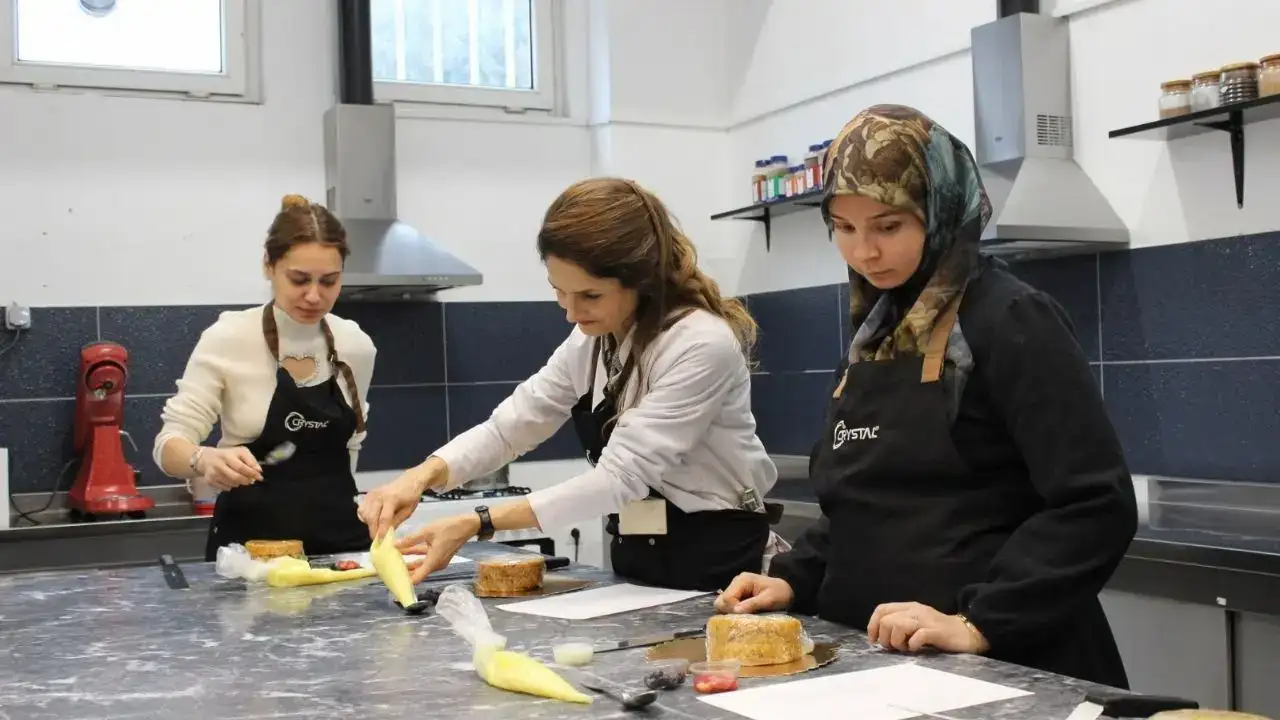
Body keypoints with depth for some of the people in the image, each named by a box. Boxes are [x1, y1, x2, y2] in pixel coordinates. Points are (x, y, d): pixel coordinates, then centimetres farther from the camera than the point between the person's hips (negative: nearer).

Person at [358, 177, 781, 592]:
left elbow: (621, 475, -25)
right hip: (635, 560, 7)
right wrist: (422, 476, -16)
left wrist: (478, 524, -29)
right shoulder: (592, 340, 4)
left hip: (716, 564, -6)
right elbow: (508, 426, 2)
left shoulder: (705, 345, -21)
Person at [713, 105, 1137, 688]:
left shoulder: (1009, 321, -13)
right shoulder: (877, 333, 9)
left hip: (1004, 662, -7)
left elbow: (1096, 505, -19)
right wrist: (794, 579, 3)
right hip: (876, 657, 8)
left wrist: (981, 624, -25)